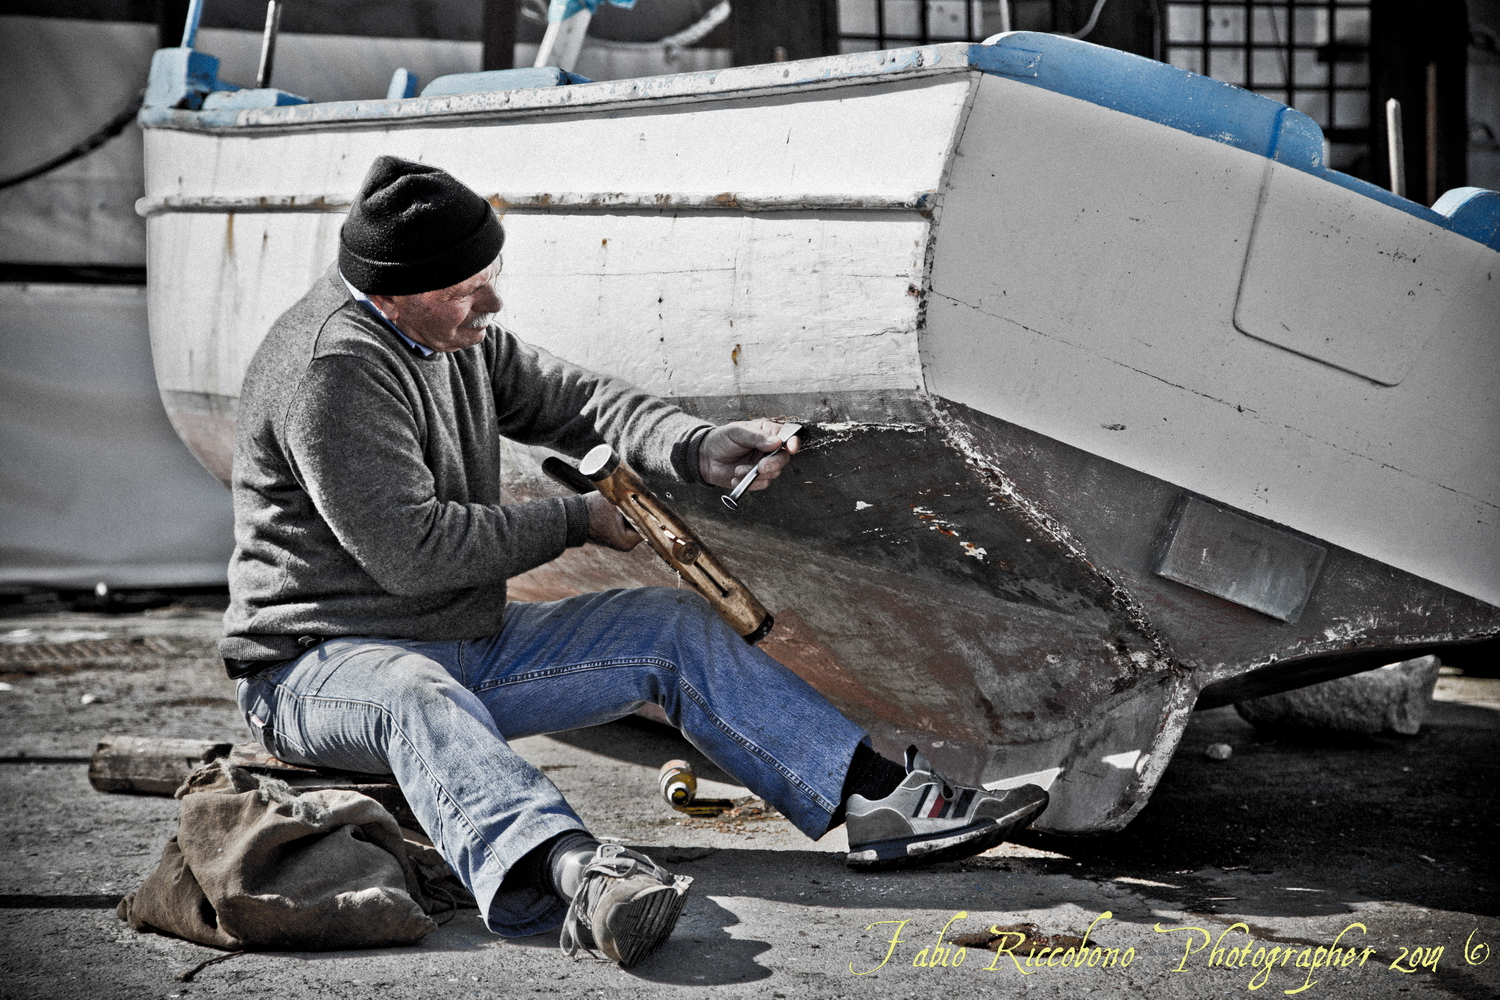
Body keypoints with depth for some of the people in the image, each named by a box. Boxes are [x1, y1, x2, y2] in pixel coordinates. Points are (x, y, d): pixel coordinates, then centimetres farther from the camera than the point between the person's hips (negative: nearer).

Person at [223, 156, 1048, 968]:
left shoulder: (455, 335, 6)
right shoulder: (333, 367, -22)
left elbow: (574, 402, 12)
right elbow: (412, 552, -25)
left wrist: (699, 450, -8)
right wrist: (575, 522, -12)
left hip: (468, 644, 9)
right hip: (324, 663, -9)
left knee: (674, 628, 1)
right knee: (422, 704, -43)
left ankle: (879, 798, -6)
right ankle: (577, 878, -72)